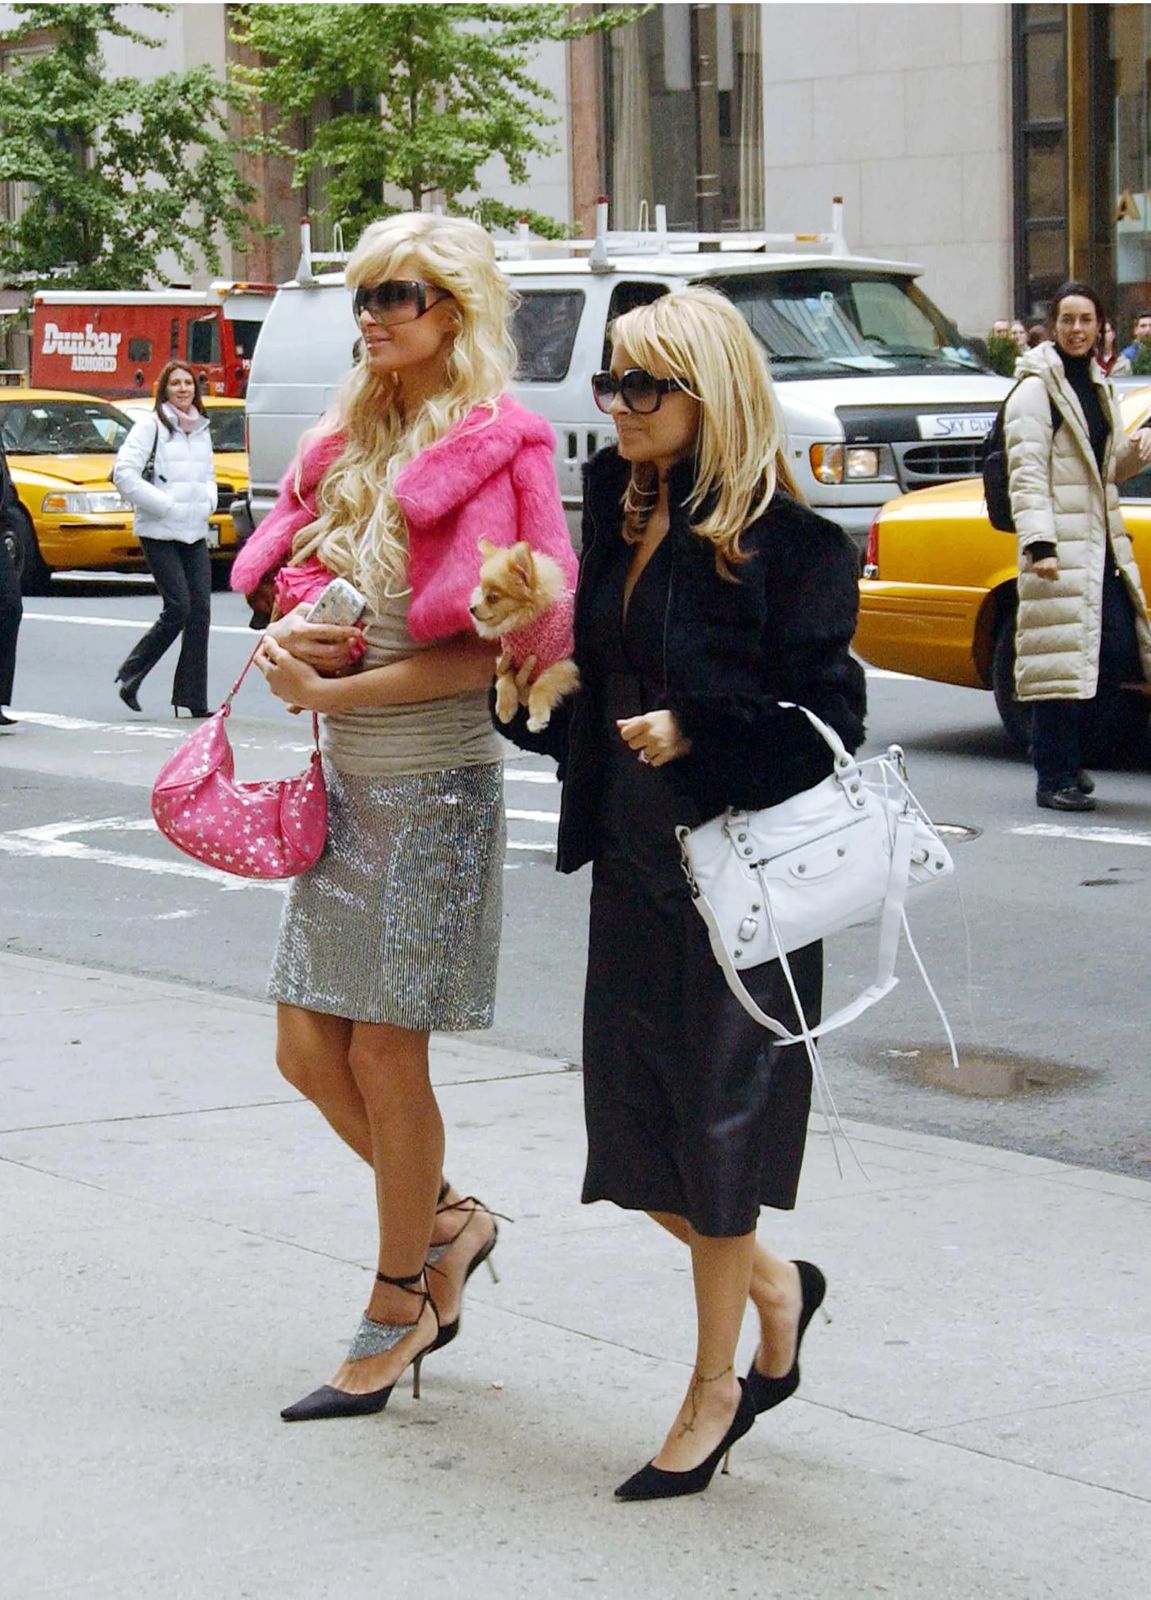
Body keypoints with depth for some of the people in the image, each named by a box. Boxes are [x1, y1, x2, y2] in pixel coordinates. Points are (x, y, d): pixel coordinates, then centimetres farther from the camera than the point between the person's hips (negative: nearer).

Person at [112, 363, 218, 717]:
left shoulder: (201, 429, 16)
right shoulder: (150, 427, -4)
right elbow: (124, 474, -12)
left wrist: (207, 502, 6)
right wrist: (167, 505, -15)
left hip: (195, 533, 6)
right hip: (160, 533, -6)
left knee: (200, 611, -1)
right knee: (178, 608, -13)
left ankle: (193, 699, 2)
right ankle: (130, 676, 4)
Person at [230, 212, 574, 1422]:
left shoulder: (493, 452, -11)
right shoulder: (351, 446, 11)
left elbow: (486, 652, -16)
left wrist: (330, 690, -17)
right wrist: (291, 638, -6)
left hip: (434, 787, -7)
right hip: (342, 781, 7)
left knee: (385, 1055, -1)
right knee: (307, 1048, 8)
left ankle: (398, 1312, 14)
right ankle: (448, 1223, 30)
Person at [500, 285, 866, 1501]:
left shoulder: (780, 541, -13)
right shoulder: (620, 514, 9)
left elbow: (825, 715, -13)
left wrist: (695, 736, -22)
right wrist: (526, 684, 0)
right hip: (631, 863, 7)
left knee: (714, 1121, 2)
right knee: (632, 1123, 9)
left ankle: (716, 1387, 17)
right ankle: (774, 1287, 35)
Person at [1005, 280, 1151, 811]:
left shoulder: (1098, 388, 16)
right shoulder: (1034, 393, -8)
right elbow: (1027, 477, -14)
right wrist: (1039, 545, -24)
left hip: (1102, 545, 8)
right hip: (1060, 550, -8)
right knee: (1060, 661, -7)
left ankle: (1064, 754, 20)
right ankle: (1054, 778, 0)